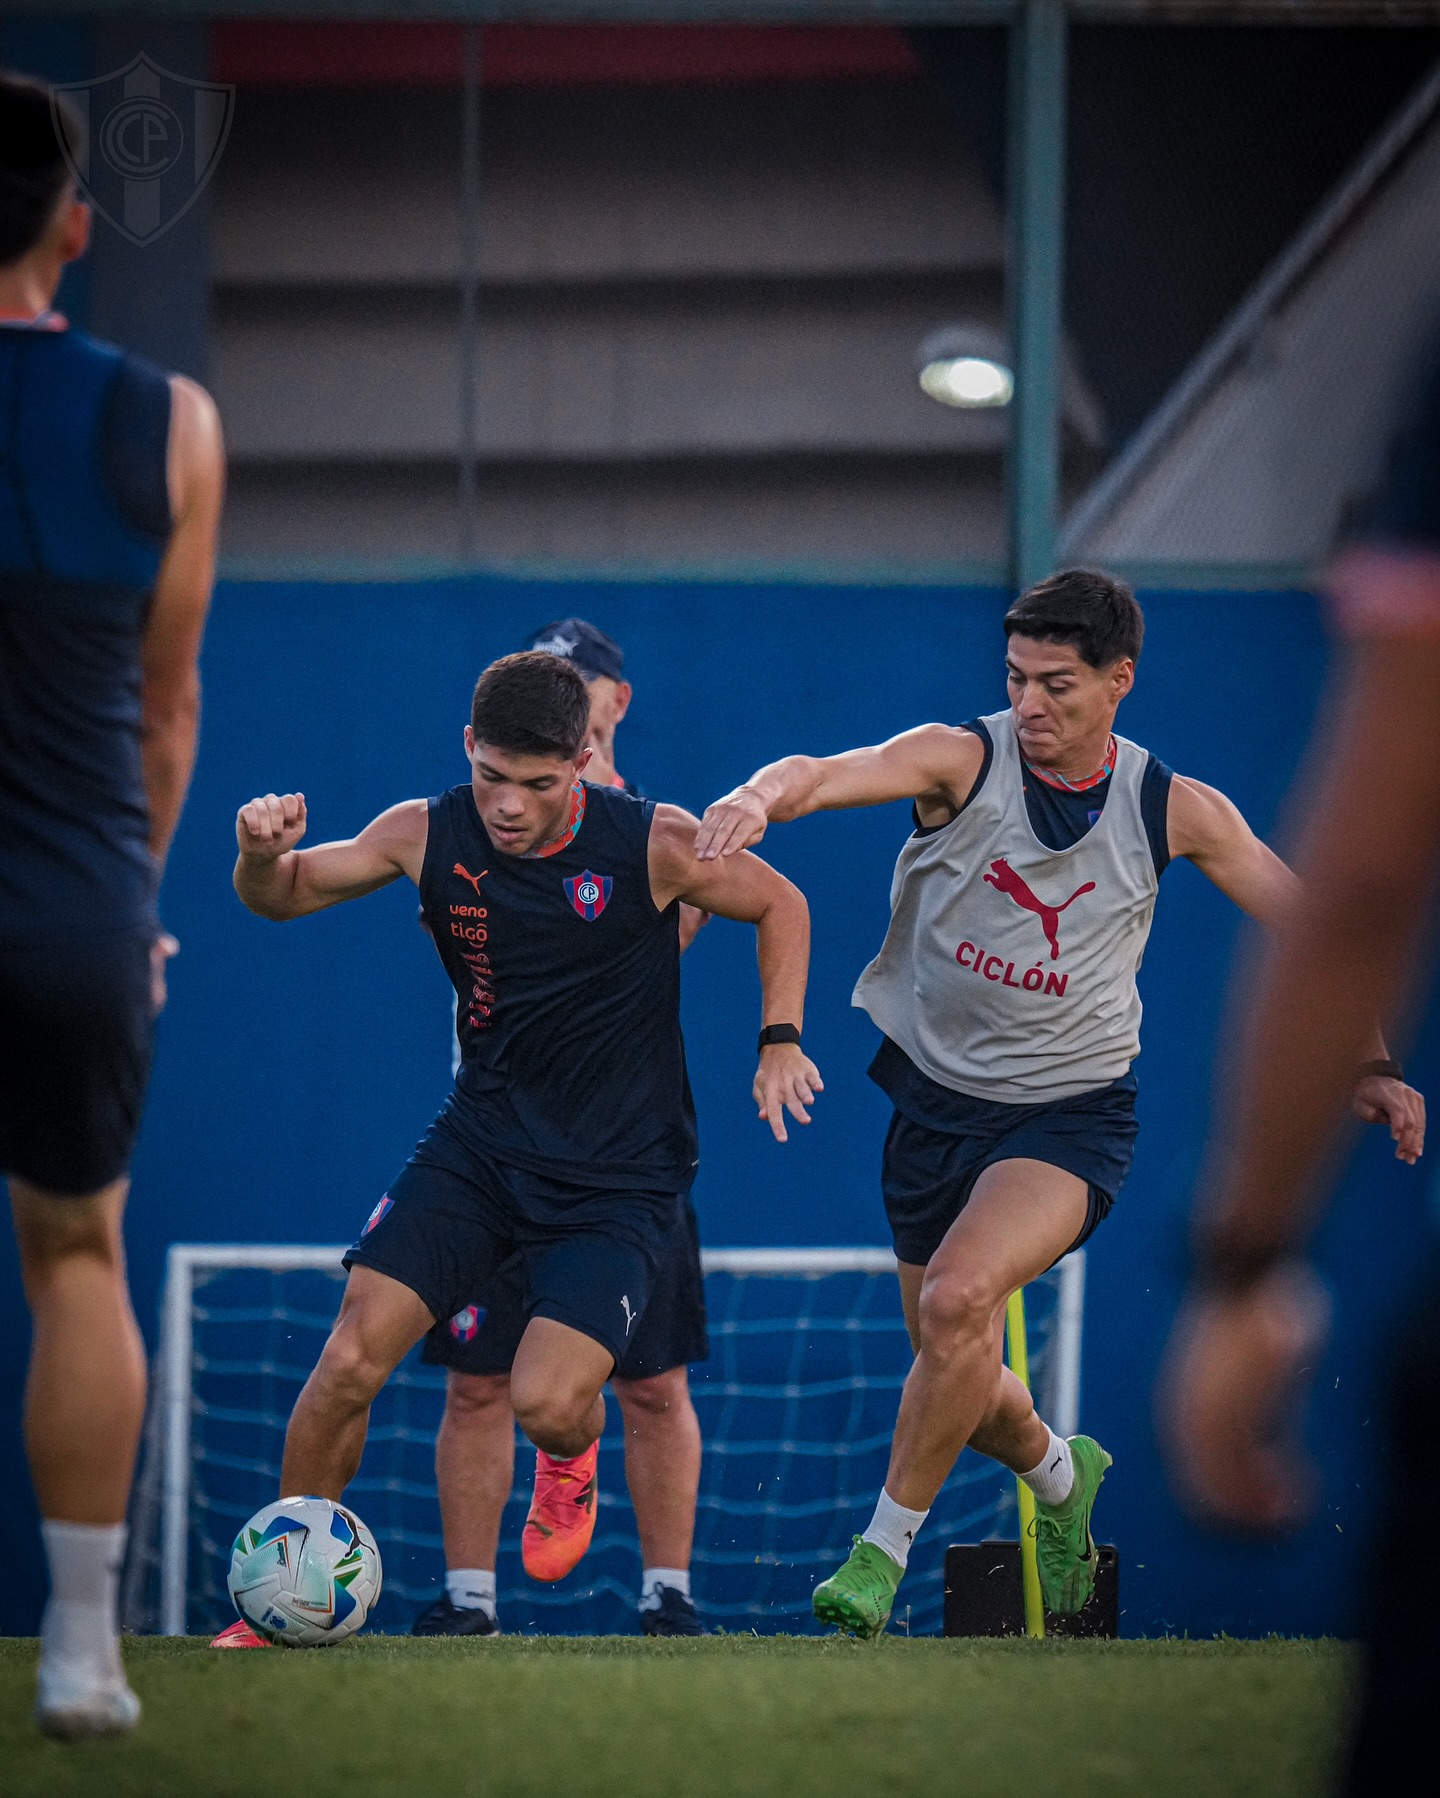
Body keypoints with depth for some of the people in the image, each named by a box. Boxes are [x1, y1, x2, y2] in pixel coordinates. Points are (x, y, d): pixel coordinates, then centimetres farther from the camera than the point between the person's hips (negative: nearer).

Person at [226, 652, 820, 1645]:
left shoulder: (655, 844, -16)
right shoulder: (429, 835, -8)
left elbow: (781, 905, 3)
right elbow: (283, 895, 5)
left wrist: (780, 1041, -6)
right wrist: (264, 854, -18)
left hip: (621, 1172, -3)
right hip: (482, 1136, 3)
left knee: (546, 1404, -20)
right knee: (349, 1361, -12)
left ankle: (573, 1454, 20)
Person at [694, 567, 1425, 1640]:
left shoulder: (1177, 812, -5)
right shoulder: (964, 761, -10)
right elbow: (824, 775, -28)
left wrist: (1369, 1066, -1)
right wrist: (759, 798, -51)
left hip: (1070, 1111, -2)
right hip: (936, 1095, 2)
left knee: (957, 1299, -28)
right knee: (961, 1380, 10)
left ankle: (885, 1549, -14)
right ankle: (1058, 1473, 45)